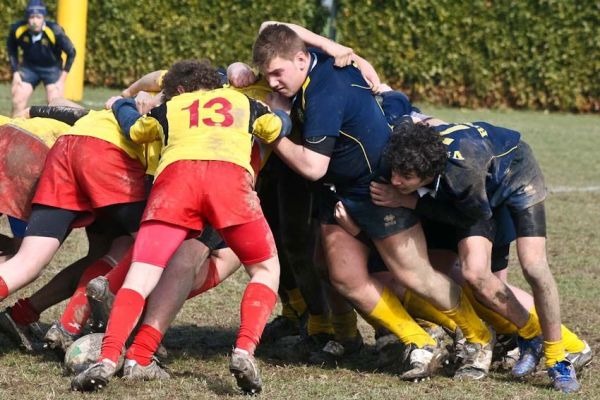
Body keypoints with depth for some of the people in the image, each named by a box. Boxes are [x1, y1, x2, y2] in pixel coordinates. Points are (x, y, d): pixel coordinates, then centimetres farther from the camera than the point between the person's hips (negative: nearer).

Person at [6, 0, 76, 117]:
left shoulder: (55, 31, -29)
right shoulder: (17, 29, -21)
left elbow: (71, 53, -14)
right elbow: (11, 50, 2)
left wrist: (62, 79, -12)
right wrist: (15, 72, -1)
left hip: (52, 68, -3)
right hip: (29, 67, 3)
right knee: (18, 102, 1)